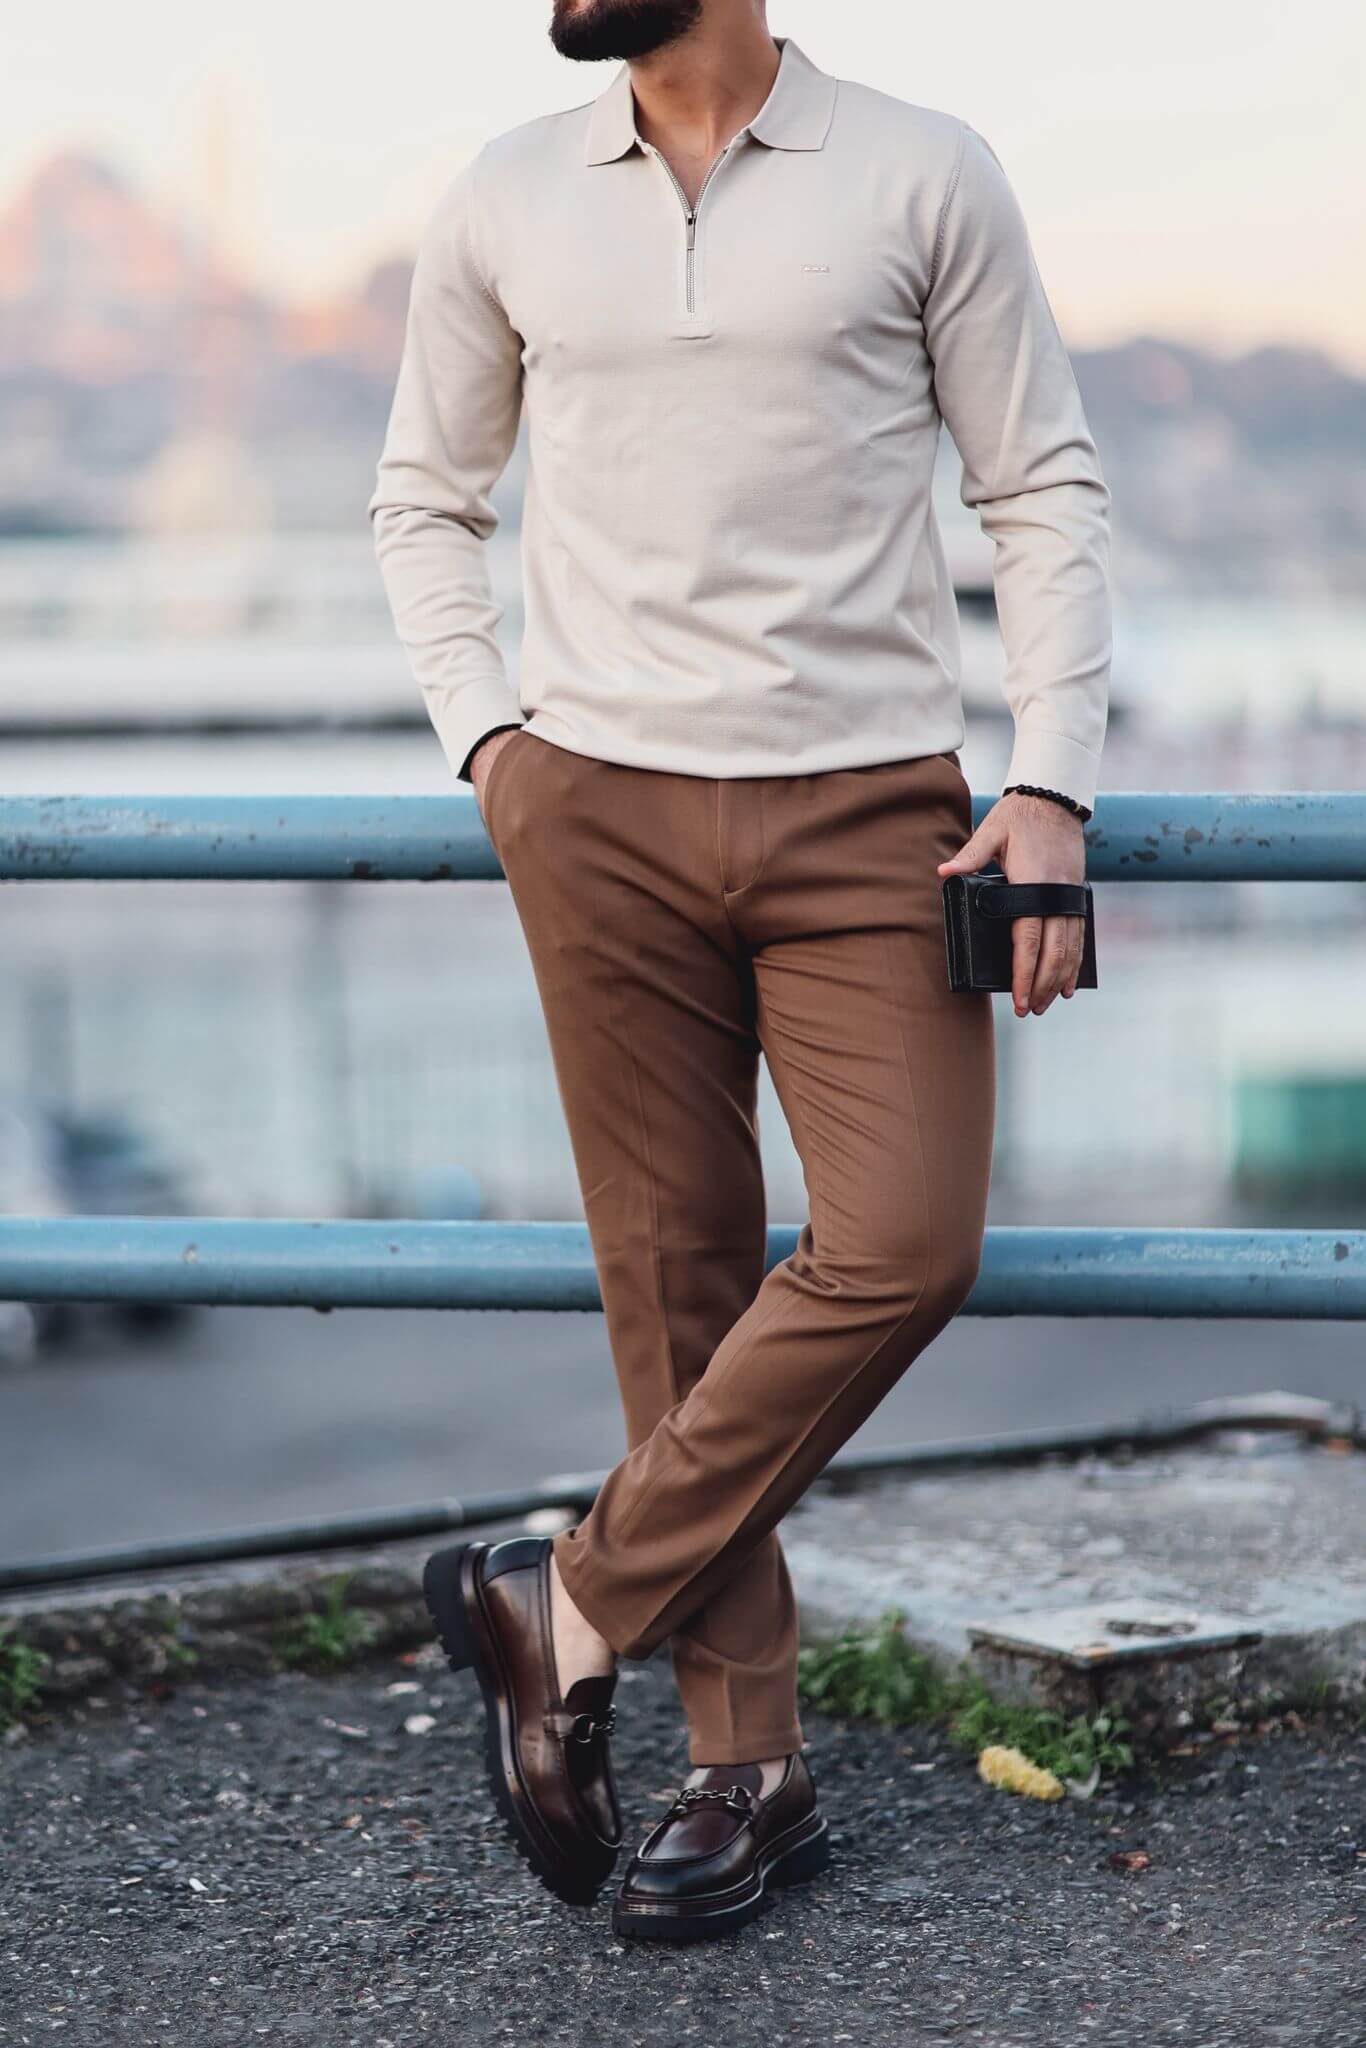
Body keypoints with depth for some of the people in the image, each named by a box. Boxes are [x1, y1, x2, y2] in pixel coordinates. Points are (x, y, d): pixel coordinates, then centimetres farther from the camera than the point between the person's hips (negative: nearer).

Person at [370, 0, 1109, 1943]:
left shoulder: (923, 176, 3)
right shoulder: (506, 202, 10)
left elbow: (1045, 491, 4)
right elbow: (424, 501, 20)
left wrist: (1052, 784, -6)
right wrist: (486, 735, 5)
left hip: (870, 802, -1)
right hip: (600, 809, 2)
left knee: (903, 1248, -15)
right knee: (679, 1281, 1)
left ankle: (575, 1607, 0)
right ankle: (748, 1762, 10)